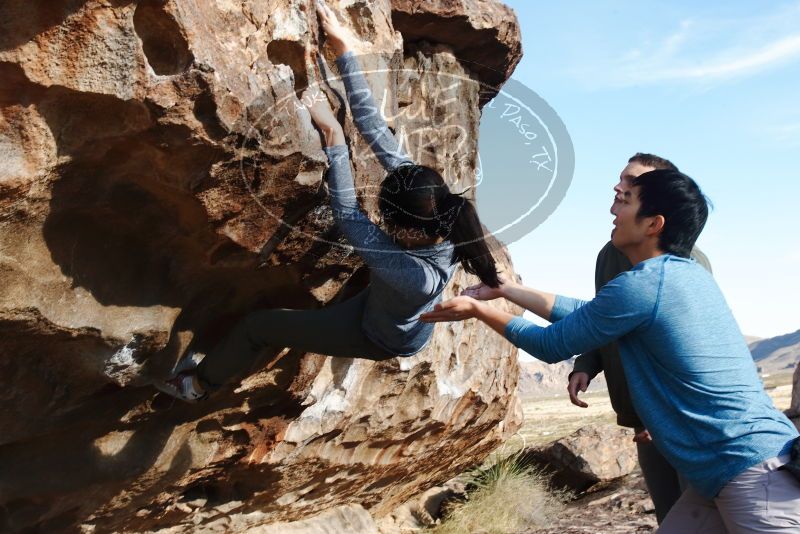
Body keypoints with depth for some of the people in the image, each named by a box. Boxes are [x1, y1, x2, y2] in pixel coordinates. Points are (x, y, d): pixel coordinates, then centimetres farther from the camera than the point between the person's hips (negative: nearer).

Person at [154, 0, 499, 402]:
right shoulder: (439, 208, -32)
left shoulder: (416, 275, -47)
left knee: (256, 326, 2)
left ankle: (200, 384, 27)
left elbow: (348, 216, -38)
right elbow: (381, 138, -33)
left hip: (381, 337, -6)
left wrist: (333, 134, -38)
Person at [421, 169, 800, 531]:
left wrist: (479, 310, 8)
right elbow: (584, 313, 18)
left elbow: (552, 346, -4)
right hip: (728, 471, 9)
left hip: (752, 472, -9)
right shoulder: (688, 274, 10)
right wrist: (504, 288, 23)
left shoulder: (639, 285, -18)